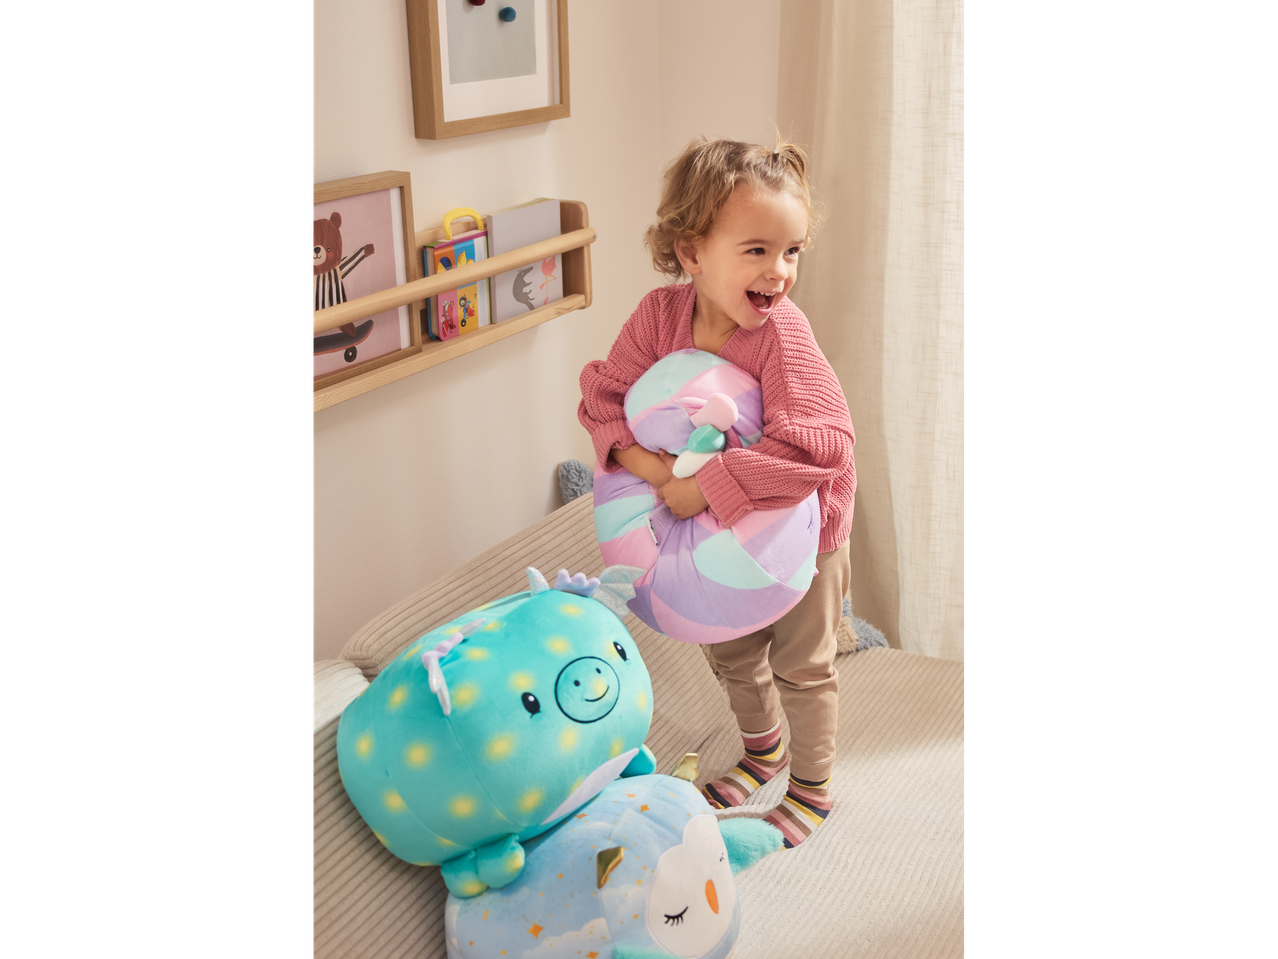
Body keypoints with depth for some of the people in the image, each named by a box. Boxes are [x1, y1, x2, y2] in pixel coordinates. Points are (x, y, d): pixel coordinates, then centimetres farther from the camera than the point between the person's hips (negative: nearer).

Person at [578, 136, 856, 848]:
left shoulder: (784, 335, -31)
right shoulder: (661, 314, -16)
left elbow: (817, 445, -37)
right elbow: (604, 391, -9)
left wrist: (709, 485, -36)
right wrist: (640, 456, -27)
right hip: (719, 528, 6)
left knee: (802, 663, 13)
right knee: (732, 652, 24)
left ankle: (814, 789, 36)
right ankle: (764, 752, 51)